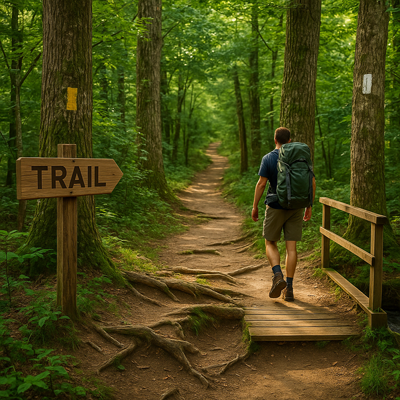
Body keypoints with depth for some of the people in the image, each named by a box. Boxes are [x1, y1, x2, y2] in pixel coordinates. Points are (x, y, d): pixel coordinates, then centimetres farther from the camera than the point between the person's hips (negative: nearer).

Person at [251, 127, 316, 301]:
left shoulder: (268, 158, -7)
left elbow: (261, 184, -10)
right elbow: (311, 182, 2)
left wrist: (255, 206, -1)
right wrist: (309, 206, 10)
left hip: (275, 208, -3)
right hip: (296, 208, 3)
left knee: (270, 243, 12)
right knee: (291, 247, 5)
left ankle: (278, 275, -10)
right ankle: (289, 288, 5)